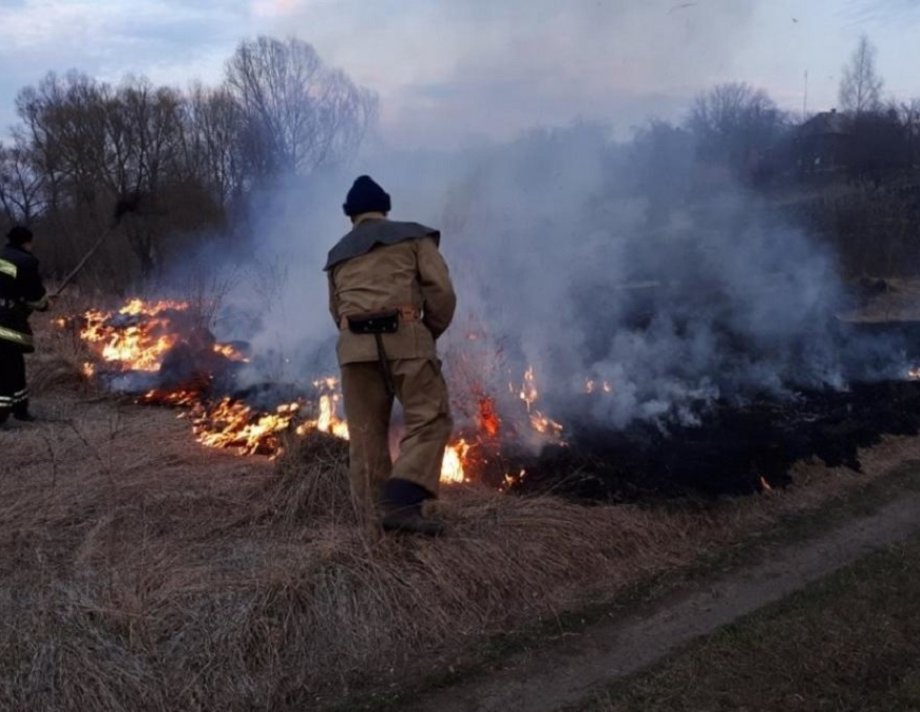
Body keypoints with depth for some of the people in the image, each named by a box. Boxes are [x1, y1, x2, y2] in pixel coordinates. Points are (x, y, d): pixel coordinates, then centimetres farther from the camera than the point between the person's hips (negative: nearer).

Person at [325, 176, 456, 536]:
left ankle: (375, 513, 8)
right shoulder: (414, 236, 13)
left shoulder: (337, 255, 25)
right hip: (405, 339, -4)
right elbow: (441, 289, 3)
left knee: (366, 434, 8)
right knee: (429, 420, -4)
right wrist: (432, 331, 16)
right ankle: (401, 504, -19)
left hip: (354, 345, 4)